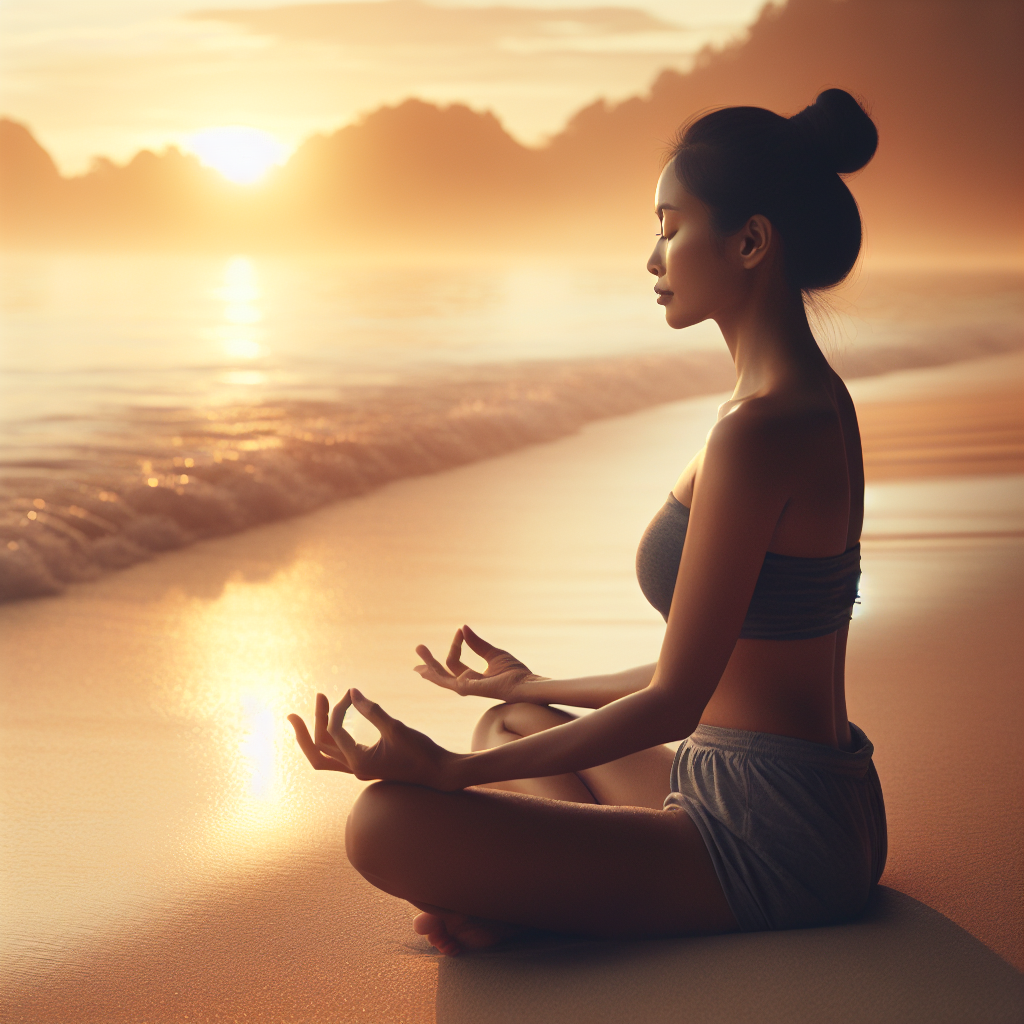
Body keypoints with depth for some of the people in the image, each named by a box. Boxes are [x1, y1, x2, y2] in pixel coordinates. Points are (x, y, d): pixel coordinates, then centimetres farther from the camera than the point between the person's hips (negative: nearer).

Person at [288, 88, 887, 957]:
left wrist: (450, 771, -17)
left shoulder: (759, 431, -22)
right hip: (815, 812, 11)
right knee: (509, 724, 28)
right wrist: (539, 687, 28)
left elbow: (675, 699, -20)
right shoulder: (814, 399, 11)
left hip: (773, 843, -11)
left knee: (388, 825, -21)